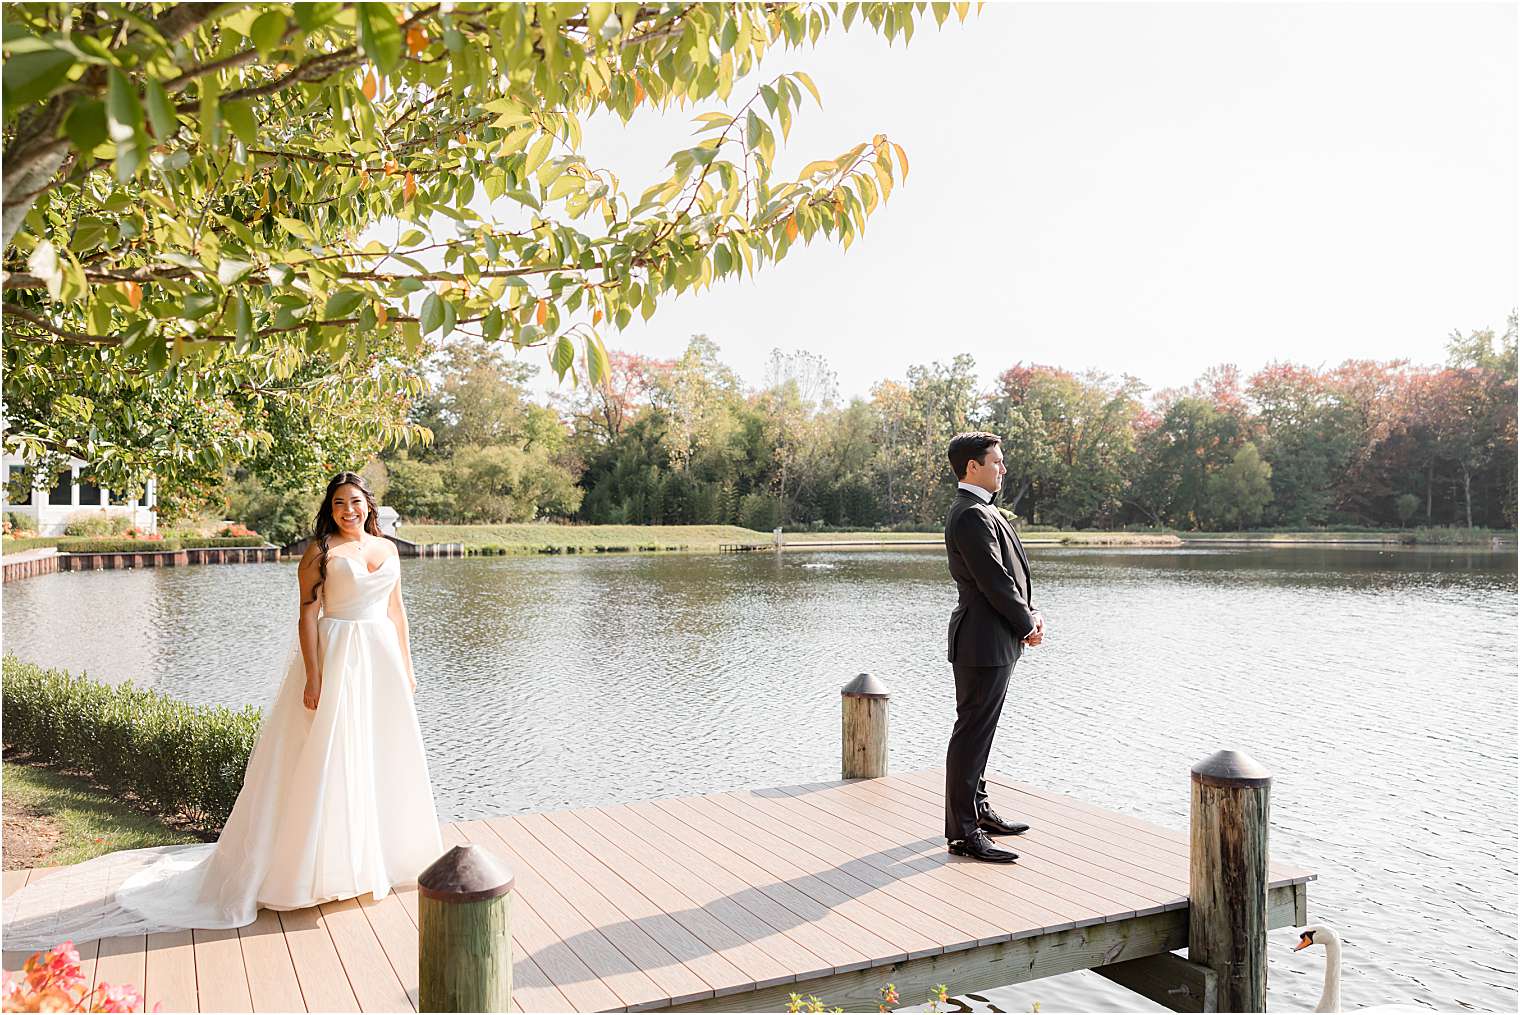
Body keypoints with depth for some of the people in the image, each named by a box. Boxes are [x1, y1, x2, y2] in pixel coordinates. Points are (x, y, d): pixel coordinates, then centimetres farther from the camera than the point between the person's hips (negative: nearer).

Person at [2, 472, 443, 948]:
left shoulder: (388, 548, 11)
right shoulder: (320, 551, -5)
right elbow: (308, 615, -8)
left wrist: (406, 666, 13)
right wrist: (313, 677, -15)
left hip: (382, 659, 6)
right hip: (336, 659, -6)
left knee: (385, 756, 12)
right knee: (328, 760, -2)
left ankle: (377, 854, 29)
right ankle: (322, 865, 10)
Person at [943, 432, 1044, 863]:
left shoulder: (981, 512, 16)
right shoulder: (972, 516, -18)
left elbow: (1011, 573, 17)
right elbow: (994, 581, -21)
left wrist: (1031, 614, 4)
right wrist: (1027, 624, -8)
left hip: (995, 641, 11)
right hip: (984, 642, -11)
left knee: (979, 730, 19)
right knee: (972, 732, -4)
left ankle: (976, 808, 31)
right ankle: (963, 831, 3)